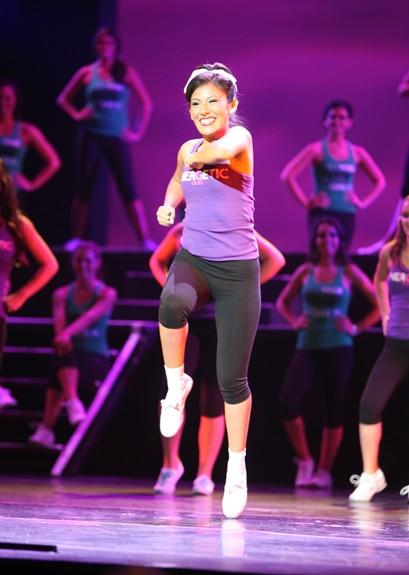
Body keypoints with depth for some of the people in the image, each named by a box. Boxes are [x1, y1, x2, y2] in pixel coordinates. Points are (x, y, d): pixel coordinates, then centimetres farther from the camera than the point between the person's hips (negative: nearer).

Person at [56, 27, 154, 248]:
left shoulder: (126, 73, 2)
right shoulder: (87, 73, 4)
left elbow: (146, 104, 5)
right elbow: (63, 99, 14)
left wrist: (138, 132, -1)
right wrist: (76, 114, -2)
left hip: (117, 138, -1)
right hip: (91, 137, 1)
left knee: (128, 190, -7)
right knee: (84, 188, 3)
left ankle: (145, 240, -9)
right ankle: (76, 239, 8)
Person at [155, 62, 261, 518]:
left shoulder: (240, 137, -7)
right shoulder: (188, 150, 9)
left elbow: (224, 148, -30)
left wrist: (208, 153, -45)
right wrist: (169, 204, 13)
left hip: (237, 269, -3)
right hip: (192, 259, 3)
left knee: (232, 378, -1)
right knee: (172, 302, -36)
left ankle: (236, 466, 18)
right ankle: (176, 386, -13)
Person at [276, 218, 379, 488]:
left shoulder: (348, 272, 2)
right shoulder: (306, 271, 8)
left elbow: (379, 304, 2)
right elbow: (283, 302, 21)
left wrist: (357, 328, -6)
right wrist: (294, 321, 4)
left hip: (337, 347, -2)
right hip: (307, 346, 2)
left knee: (334, 408, 1)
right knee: (288, 401, -15)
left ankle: (324, 471, 9)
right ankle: (304, 461, 3)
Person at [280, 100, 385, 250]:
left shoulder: (357, 153, 10)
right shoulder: (317, 149, -1)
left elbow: (379, 181, 20)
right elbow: (287, 175, -6)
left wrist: (363, 203, 7)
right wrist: (306, 202, -9)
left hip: (347, 215, 4)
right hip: (322, 214, -4)